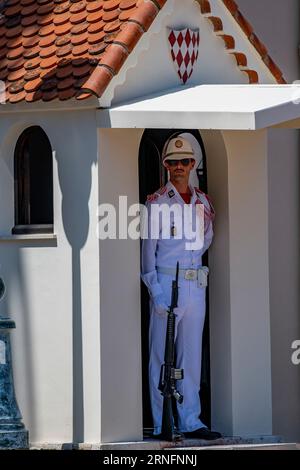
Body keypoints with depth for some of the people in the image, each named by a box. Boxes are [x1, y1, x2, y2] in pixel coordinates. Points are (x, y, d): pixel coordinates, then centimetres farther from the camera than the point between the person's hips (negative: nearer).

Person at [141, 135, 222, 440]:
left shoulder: (203, 202, 12)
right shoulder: (156, 202, -2)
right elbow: (148, 247, -5)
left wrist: (190, 259, 14)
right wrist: (156, 291, -12)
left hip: (196, 285, 5)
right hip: (166, 284, -5)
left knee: (191, 355, 5)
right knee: (162, 356, -2)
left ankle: (190, 421, 7)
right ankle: (161, 425, 0)